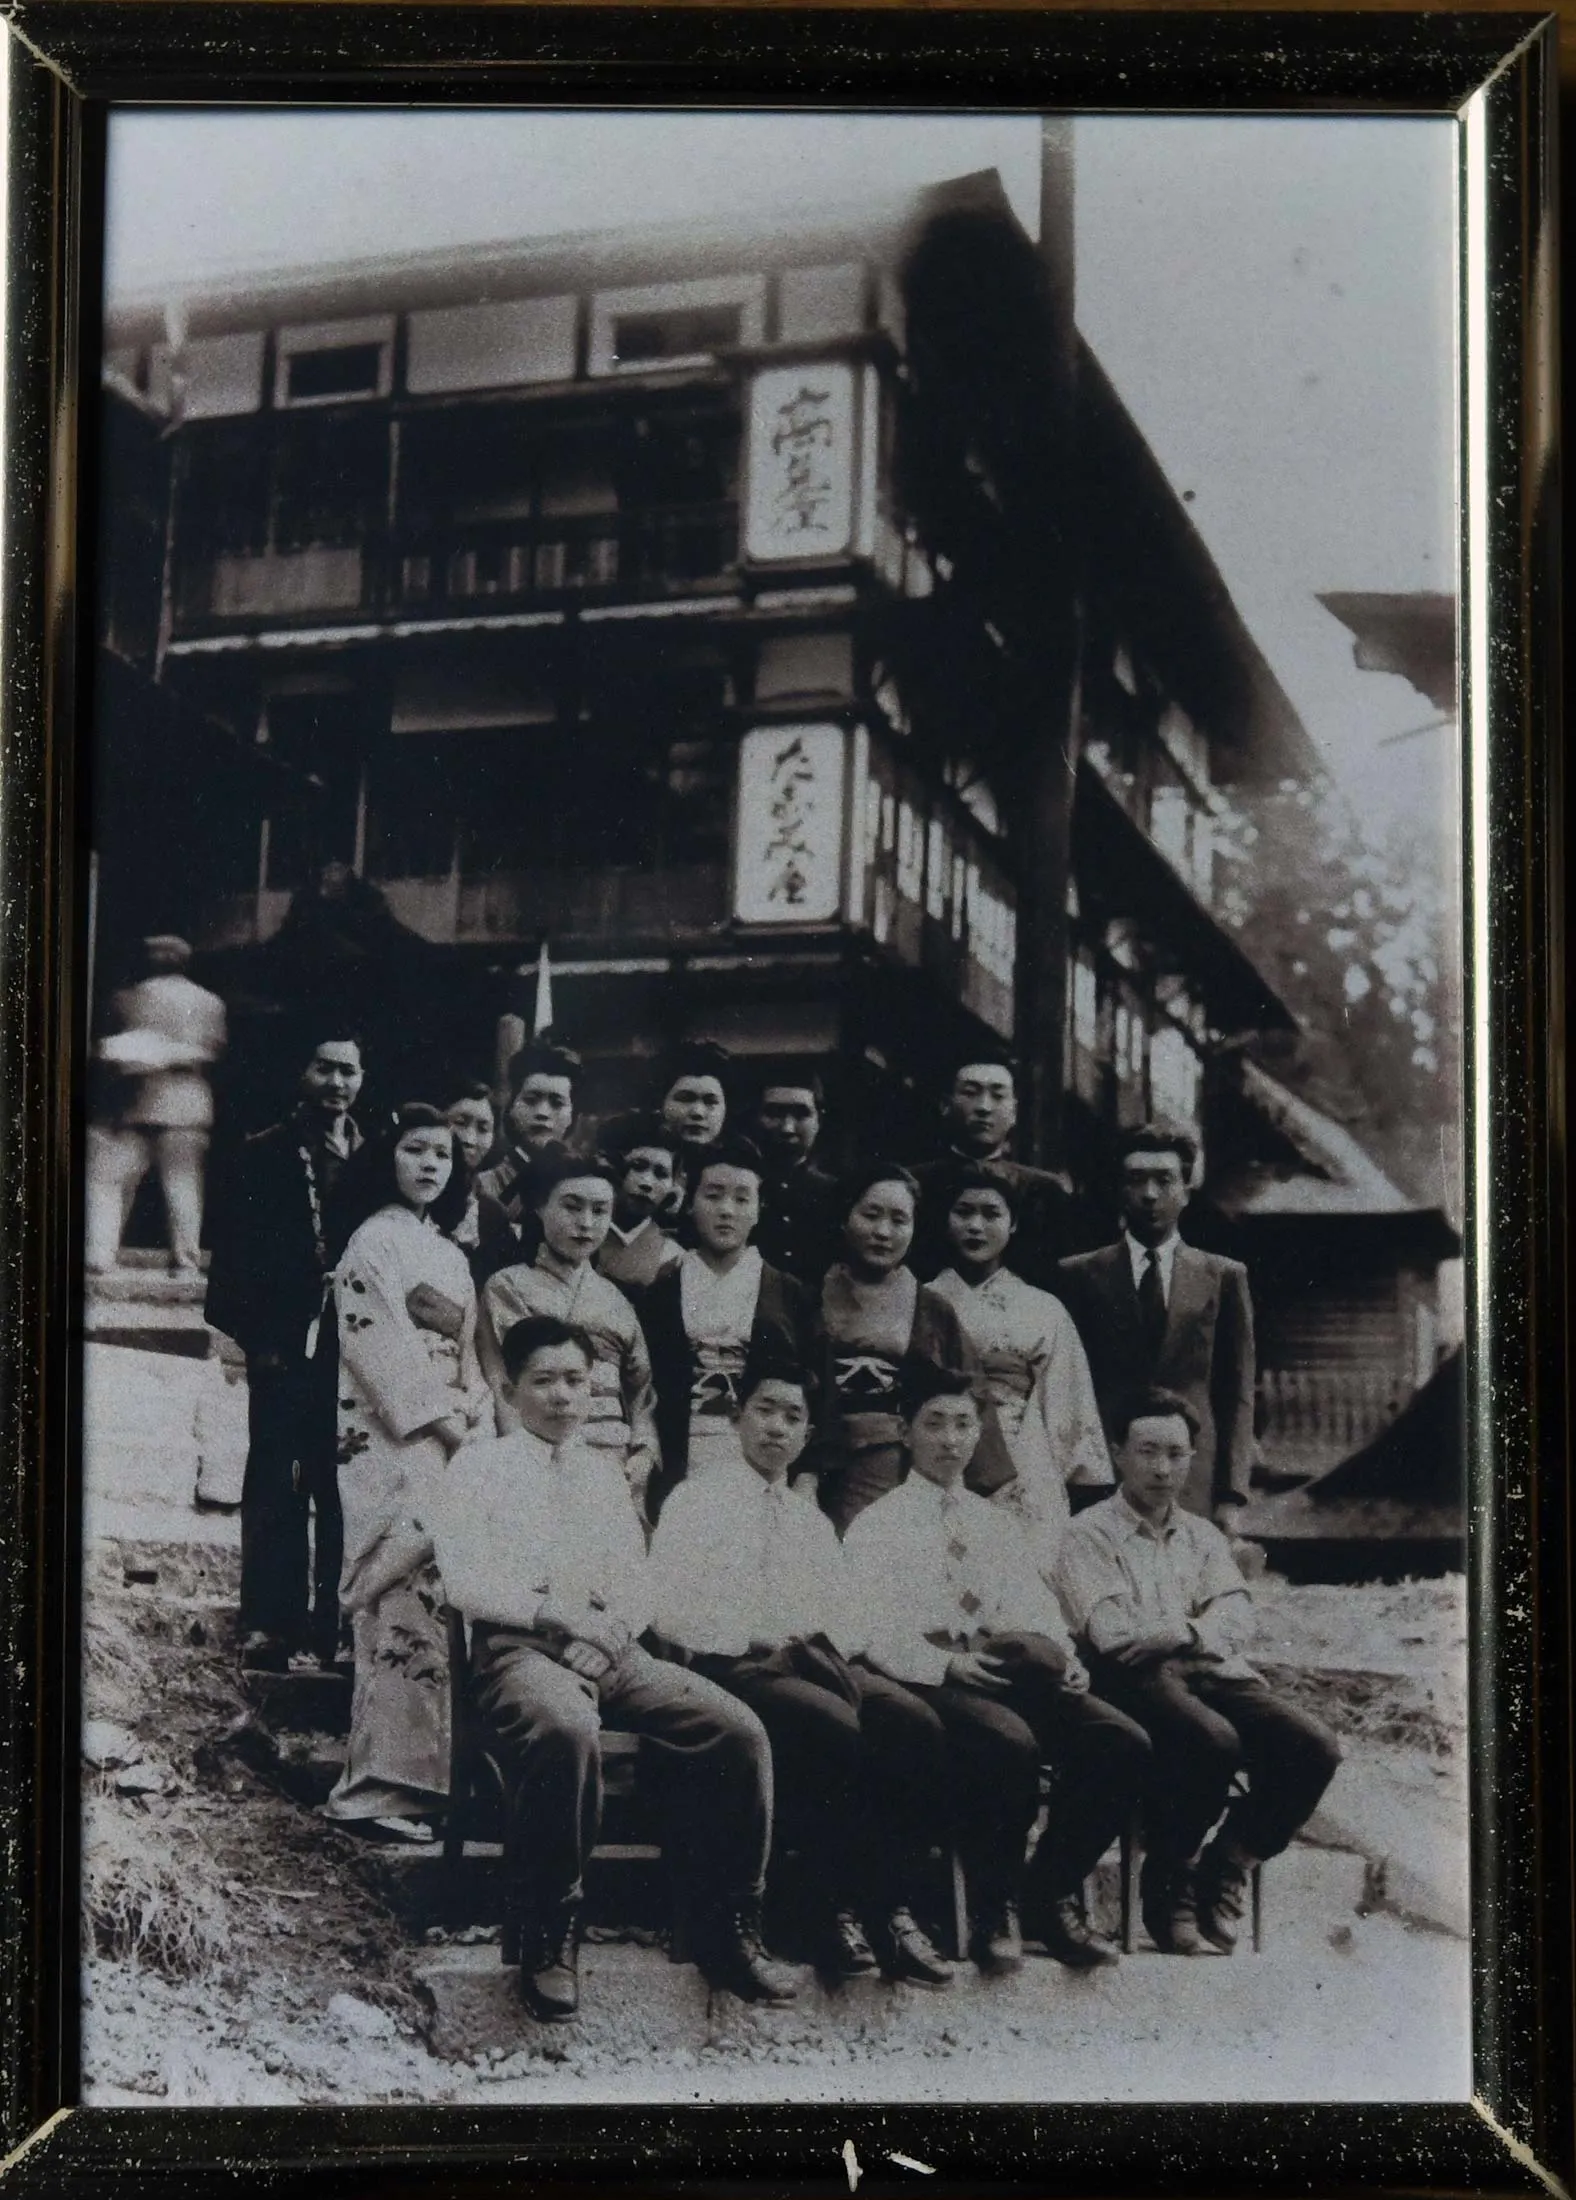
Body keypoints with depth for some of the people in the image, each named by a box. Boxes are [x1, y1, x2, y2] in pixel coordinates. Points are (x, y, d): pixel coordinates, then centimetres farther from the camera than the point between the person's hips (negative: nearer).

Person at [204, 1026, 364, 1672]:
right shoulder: (262, 1157, 4)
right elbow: (233, 1251, -1)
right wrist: (256, 1336, -7)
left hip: (353, 1346, 2)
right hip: (284, 1349, -2)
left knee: (341, 1485, 4)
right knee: (275, 1484, 0)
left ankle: (332, 1620, 10)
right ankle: (269, 1623, 5)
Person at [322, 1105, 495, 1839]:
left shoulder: (451, 1254, 19)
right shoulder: (374, 1240, -4)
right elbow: (382, 1347, -13)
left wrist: (480, 1425, 4)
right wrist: (445, 1424, -14)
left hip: (450, 1443, 8)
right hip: (390, 1442, -8)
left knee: (439, 1604, 6)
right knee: (405, 1601, -11)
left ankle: (423, 1769, 11)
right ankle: (382, 1785, -8)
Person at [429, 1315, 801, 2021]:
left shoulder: (603, 1473, 25)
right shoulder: (478, 1467, 9)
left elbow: (636, 1587, 18)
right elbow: (464, 1581, -4)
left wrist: (610, 1627, -5)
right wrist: (557, 1612, -14)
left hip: (613, 1652, 5)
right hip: (520, 1648, -5)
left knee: (738, 1729, -18)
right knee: (566, 1729, -40)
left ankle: (730, 1928, -7)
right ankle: (548, 1935, -24)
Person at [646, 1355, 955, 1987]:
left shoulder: (815, 1521, 26)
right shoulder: (697, 1501, 8)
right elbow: (669, 1608, -3)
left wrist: (828, 1645, -4)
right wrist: (760, 1644, -14)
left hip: (817, 1663, 6)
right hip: (734, 1667, -5)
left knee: (917, 1726, -24)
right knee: (836, 1730, -35)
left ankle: (894, 1907, -21)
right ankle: (838, 1910, -22)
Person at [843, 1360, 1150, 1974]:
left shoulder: (994, 1523, 25)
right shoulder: (877, 1525, 7)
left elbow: (1036, 1610, 18)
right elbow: (873, 1631, -5)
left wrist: (1064, 1658, -4)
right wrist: (947, 1664, -20)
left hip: (1011, 1669, 6)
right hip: (928, 1681, -6)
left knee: (1124, 1743, -17)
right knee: (1010, 1745, -36)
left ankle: (1051, 1895, -4)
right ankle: (994, 1909, -15)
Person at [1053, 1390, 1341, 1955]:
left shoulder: (1203, 1536, 25)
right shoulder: (1089, 1534, 9)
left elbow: (1238, 1622, 7)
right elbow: (1111, 1633, -7)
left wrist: (1175, 1632, -12)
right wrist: (1198, 1627, -3)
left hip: (1215, 1673, 6)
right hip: (1140, 1679, -5)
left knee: (1314, 1748, -19)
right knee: (1214, 1741, -36)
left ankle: (1222, 1875, 1)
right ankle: (1170, 1884, -10)